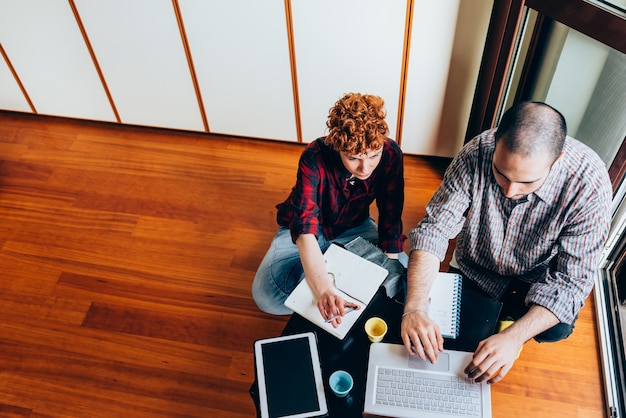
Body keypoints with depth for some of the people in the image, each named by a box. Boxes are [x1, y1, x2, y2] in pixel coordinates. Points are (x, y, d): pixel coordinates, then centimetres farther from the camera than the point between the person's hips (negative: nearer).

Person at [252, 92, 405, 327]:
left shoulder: (391, 155, -26)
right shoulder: (315, 158, -34)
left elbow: (391, 220, -19)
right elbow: (305, 228, -43)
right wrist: (324, 291, -57)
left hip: (354, 228, 3)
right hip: (307, 228, -2)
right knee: (266, 296, -24)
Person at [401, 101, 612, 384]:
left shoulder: (590, 185, -32)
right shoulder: (477, 153, -30)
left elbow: (572, 279, -27)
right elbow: (433, 229, -26)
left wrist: (514, 338, -40)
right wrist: (414, 309, -40)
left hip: (536, 280, -1)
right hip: (475, 271, 1)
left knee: (557, 328, -25)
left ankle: (510, 317, 11)